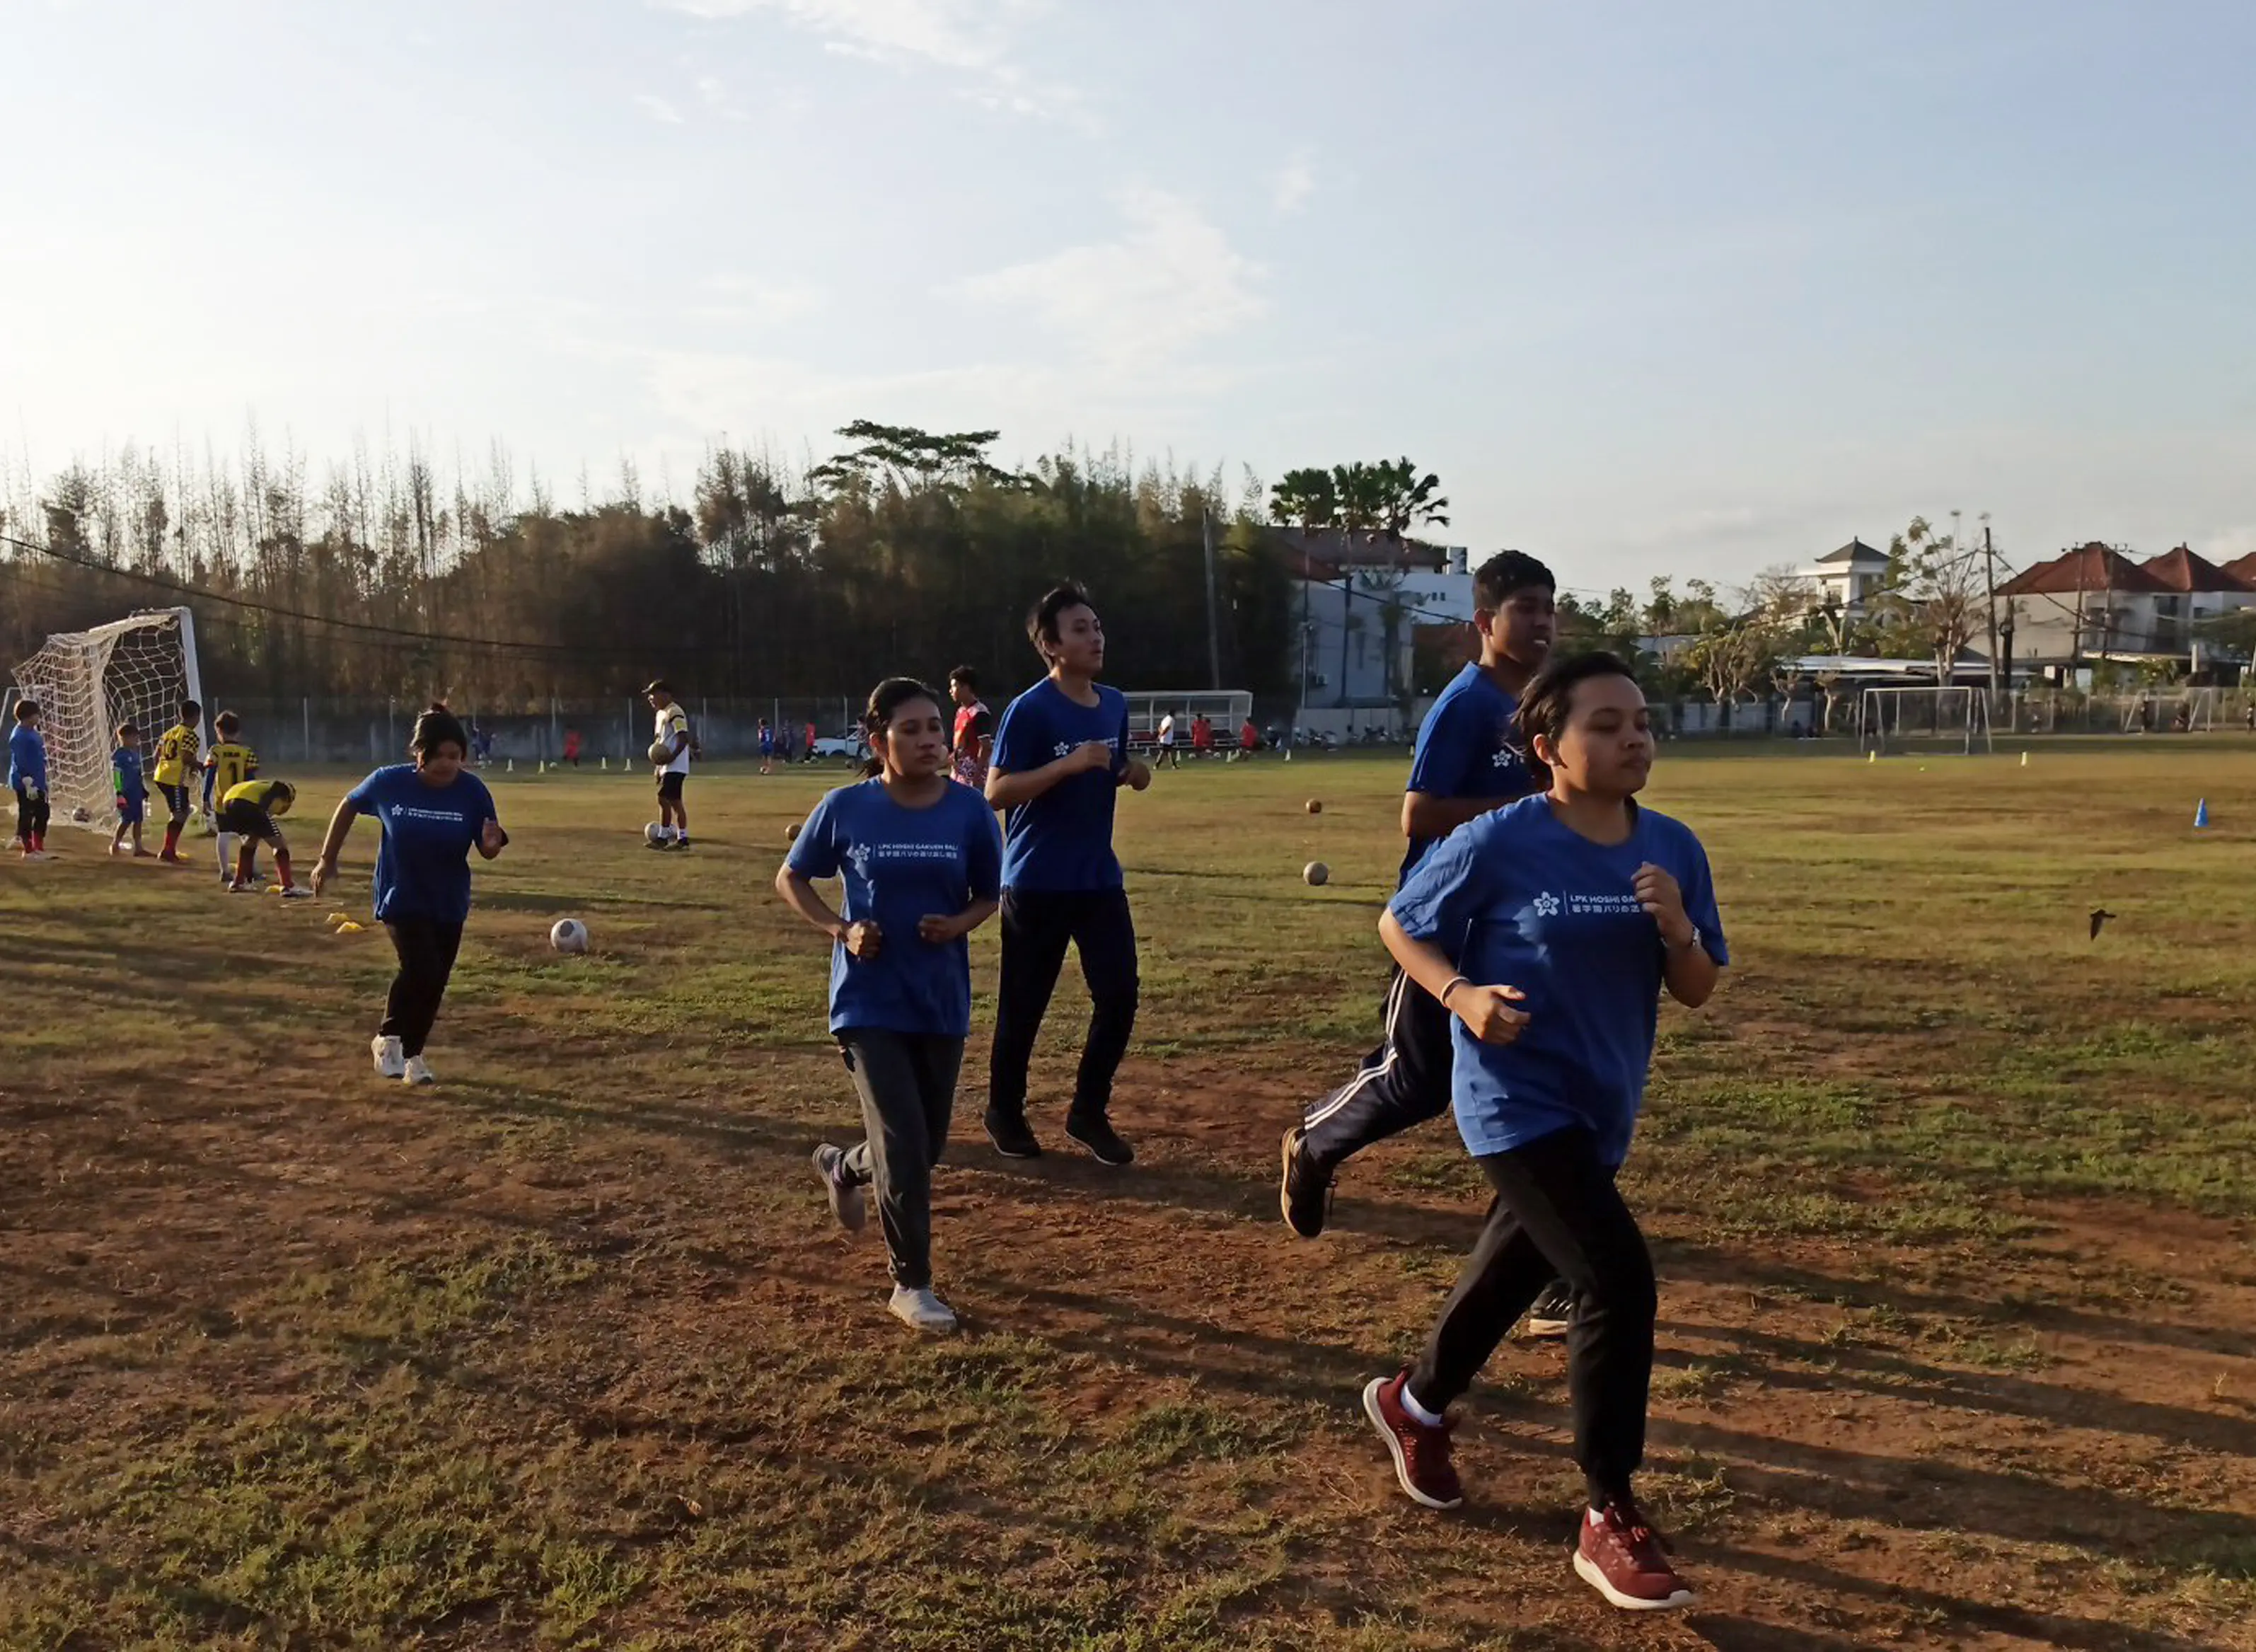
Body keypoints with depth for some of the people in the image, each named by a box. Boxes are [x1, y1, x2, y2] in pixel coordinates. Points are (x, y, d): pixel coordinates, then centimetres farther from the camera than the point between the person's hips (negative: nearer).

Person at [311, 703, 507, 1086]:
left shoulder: (472, 791, -14)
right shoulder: (389, 783, -14)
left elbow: (487, 850, -9)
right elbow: (349, 806, 5)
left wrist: (493, 843, -33)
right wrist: (328, 859, 8)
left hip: (449, 904, 3)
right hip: (401, 899, -3)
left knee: (434, 983, 11)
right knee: (422, 969, -20)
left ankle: (411, 1054, 35)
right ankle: (388, 1039, 6)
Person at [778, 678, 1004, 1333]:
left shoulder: (970, 811, -6)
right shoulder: (846, 808, -9)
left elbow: (989, 897, 7)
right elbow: (790, 878, 5)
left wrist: (958, 925, -15)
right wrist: (841, 929, -11)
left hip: (941, 1000, 3)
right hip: (868, 1001, -3)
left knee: (928, 1145, 14)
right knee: (904, 1145, -8)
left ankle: (842, 1167, 46)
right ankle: (911, 1284, 10)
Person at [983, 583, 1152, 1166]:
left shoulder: (1114, 705, 7)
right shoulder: (1029, 710, -14)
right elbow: (996, 791, -19)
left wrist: (1133, 774, -2)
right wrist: (1068, 764, -28)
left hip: (1100, 879, 6)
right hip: (1036, 883, -6)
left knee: (1119, 995, 2)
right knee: (1024, 1005, 5)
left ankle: (1089, 1112, 19)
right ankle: (1005, 1112, 26)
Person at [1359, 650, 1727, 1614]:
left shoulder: (1673, 848, -1)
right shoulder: (1499, 841, -16)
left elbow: (1696, 993, 2)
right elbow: (1400, 927, -4)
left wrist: (1677, 930, -18)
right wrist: (1462, 994, -21)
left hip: (1604, 1107, 7)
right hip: (1518, 1102, -6)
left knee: (1514, 1272, 21)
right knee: (1618, 1282, -15)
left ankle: (1413, 1404, 49)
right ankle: (1610, 1522, 3)